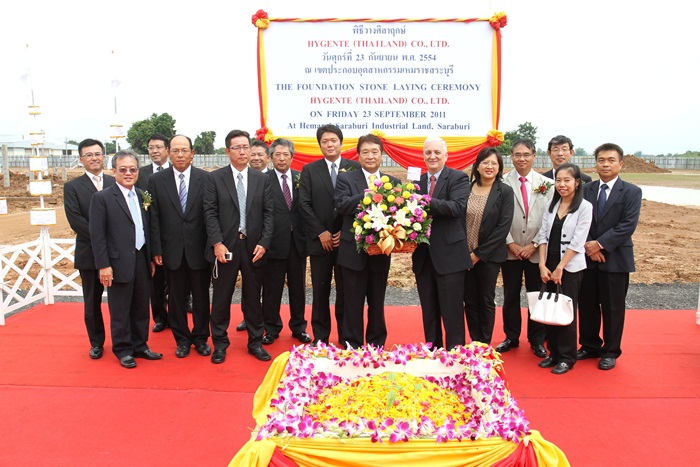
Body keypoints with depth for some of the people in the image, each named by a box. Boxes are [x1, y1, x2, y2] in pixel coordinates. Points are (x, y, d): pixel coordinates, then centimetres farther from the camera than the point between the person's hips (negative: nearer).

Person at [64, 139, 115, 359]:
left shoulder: (115, 183, 6)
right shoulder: (72, 187, 2)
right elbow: (75, 220, -8)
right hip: (89, 253, 0)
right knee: (92, 302, 11)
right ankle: (96, 342, 27)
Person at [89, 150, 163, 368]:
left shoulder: (142, 196, 11)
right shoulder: (102, 197, -6)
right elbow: (97, 235, -9)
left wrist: (151, 257, 10)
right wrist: (103, 265, -13)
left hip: (141, 260, 5)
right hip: (119, 262, -5)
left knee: (141, 307, 14)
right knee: (120, 310, 5)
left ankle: (140, 346, 28)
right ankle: (123, 350, 21)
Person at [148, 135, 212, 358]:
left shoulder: (206, 178, -2)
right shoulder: (156, 180, 1)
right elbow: (154, 218, 0)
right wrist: (156, 249, -4)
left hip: (199, 249, -1)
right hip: (172, 250, 1)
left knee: (201, 297, 10)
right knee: (176, 297, 10)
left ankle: (201, 338, 27)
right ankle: (182, 339, 26)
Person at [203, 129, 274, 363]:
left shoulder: (262, 179, 7)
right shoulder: (215, 178, 1)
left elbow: (268, 213, 4)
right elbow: (210, 212, -4)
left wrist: (264, 243, -6)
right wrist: (217, 243, -13)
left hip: (254, 247, 2)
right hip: (225, 247, -2)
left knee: (253, 298, 11)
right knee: (221, 298, 7)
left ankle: (255, 342, 25)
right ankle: (220, 344, 22)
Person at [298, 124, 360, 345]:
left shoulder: (355, 168, 4)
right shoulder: (309, 170, 6)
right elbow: (304, 204, 0)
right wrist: (320, 232, -8)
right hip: (320, 240, 1)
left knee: (346, 291, 6)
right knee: (320, 292, 7)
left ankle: (346, 336, 18)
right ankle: (320, 336, 18)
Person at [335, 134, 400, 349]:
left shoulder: (393, 182, 9)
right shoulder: (346, 178, 0)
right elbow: (342, 205, -17)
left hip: (381, 252, 3)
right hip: (354, 252, -3)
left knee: (377, 303, 15)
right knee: (353, 304, 6)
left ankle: (377, 346, 29)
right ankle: (353, 347, 20)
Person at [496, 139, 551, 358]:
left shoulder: (546, 184, 0)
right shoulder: (503, 183, -3)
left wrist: (534, 245, -7)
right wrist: (511, 243, -9)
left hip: (536, 251, 1)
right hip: (510, 250, 0)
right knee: (511, 296, 10)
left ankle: (537, 340, 23)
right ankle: (511, 337, 24)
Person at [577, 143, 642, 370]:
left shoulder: (631, 192, -2)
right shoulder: (586, 189, 7)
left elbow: (628, 225, -13)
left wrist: (600, 244, -18)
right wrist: (589, 246, -12)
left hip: (616, 259, -3)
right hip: (587, 258, 3)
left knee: (613, 308, 7)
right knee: (587, 305, 10)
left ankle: (610, 352, 22)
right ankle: (590, 346, 27)